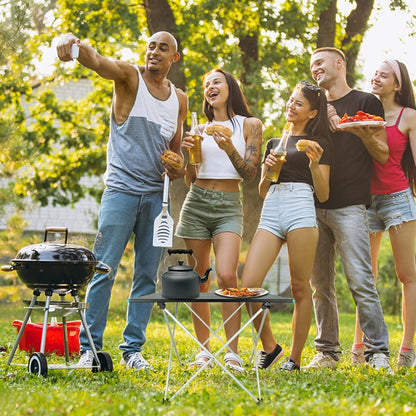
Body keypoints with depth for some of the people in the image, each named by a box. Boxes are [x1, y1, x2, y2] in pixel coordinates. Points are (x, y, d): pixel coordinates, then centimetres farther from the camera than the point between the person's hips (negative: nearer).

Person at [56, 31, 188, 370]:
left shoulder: (179, 99, 13)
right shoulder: (129, 78, -1)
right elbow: (97, 61, -22)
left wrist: (178, 167, 0)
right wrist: (73, 43, -44)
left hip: (157, 194, 5)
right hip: (122, 188, -4)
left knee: (148, 275, 5)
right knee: (104, 271, -6)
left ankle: (133, 348, 13)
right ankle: (89, 348, 1)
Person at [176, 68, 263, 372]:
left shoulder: (250, 125, 6)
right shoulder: (201, 129, 14)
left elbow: (249, 174, -1)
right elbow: (190, 180, 15)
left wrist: (229, 148, -15)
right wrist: (188, 153, -2)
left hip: (229, 206, -3)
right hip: (196, 203, 4)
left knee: (227, 276, -20)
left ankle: (233, 352, -16)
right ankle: (204, 349, 11)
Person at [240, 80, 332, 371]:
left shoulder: (319, 143, 10)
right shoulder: (274, 143, 24)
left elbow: (323, 194, 4)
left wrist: (315, 164, -12)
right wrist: (267, 170, 5)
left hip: (301, 209, -4)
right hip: (271, 211, 5)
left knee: (300, 288, -4)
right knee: (248, 285, -10)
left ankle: (295, 359, 5)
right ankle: (269, 346, 8)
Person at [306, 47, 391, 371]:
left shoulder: (366, 102, 5)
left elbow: (383, 155, 2)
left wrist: (363, 133, -17)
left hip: (349, 206, -5)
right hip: (314, 206, 5)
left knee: (361, 281, -11)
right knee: (320, 285, 5)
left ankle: (378, 352, -7)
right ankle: (327, 352, 12)